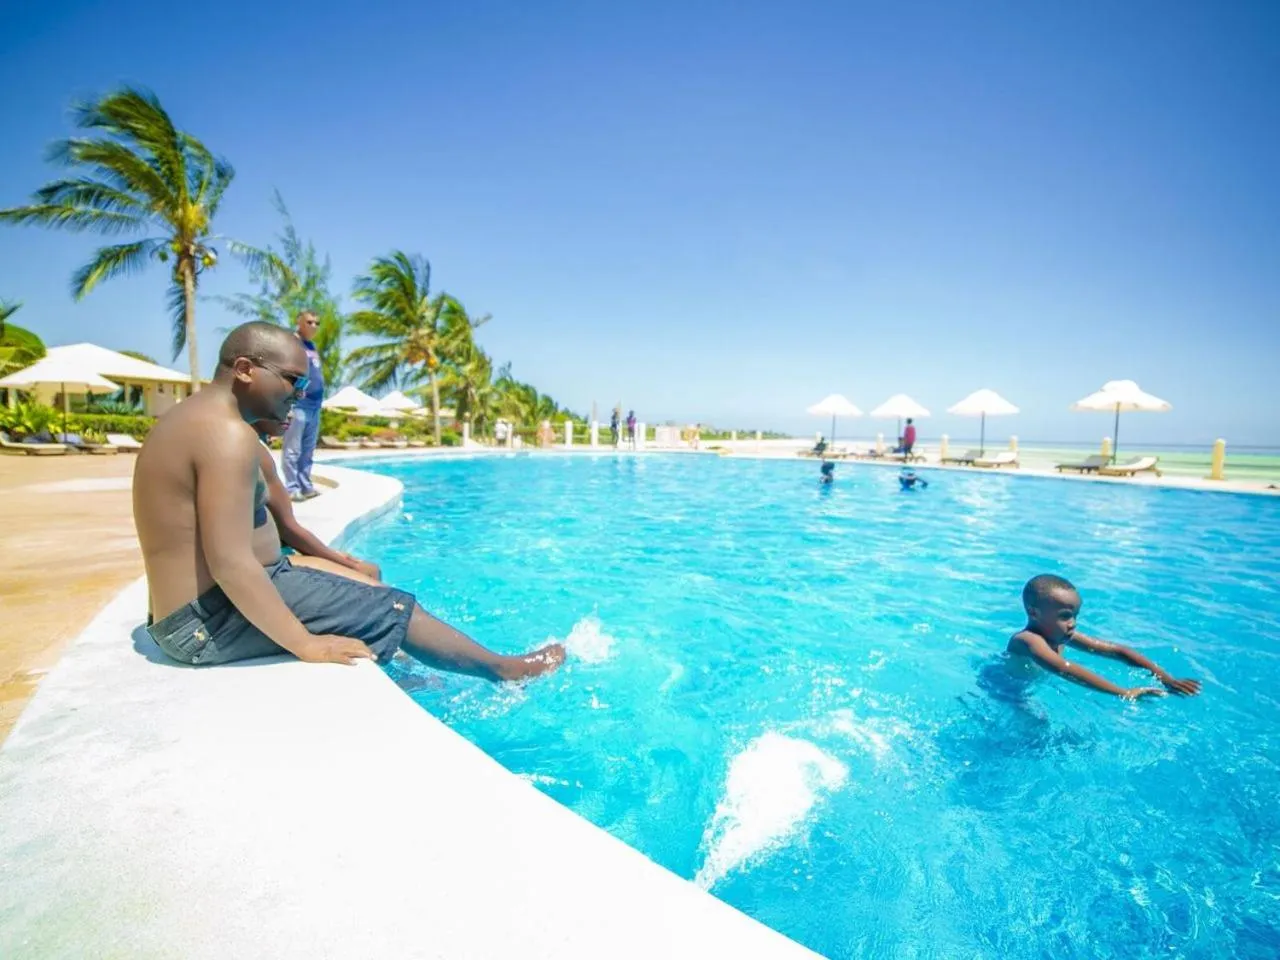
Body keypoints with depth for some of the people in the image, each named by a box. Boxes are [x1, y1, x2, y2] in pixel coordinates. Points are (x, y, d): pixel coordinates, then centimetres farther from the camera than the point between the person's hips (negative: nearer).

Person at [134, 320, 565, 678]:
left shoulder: (197, 419, 12)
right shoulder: (228, 433, -22)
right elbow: (230, 563, -28)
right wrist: (306, 643, -22)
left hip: (198, 608, 11)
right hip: (212, 619, -11)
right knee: (394, 609, -7)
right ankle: (505, 669, 8)